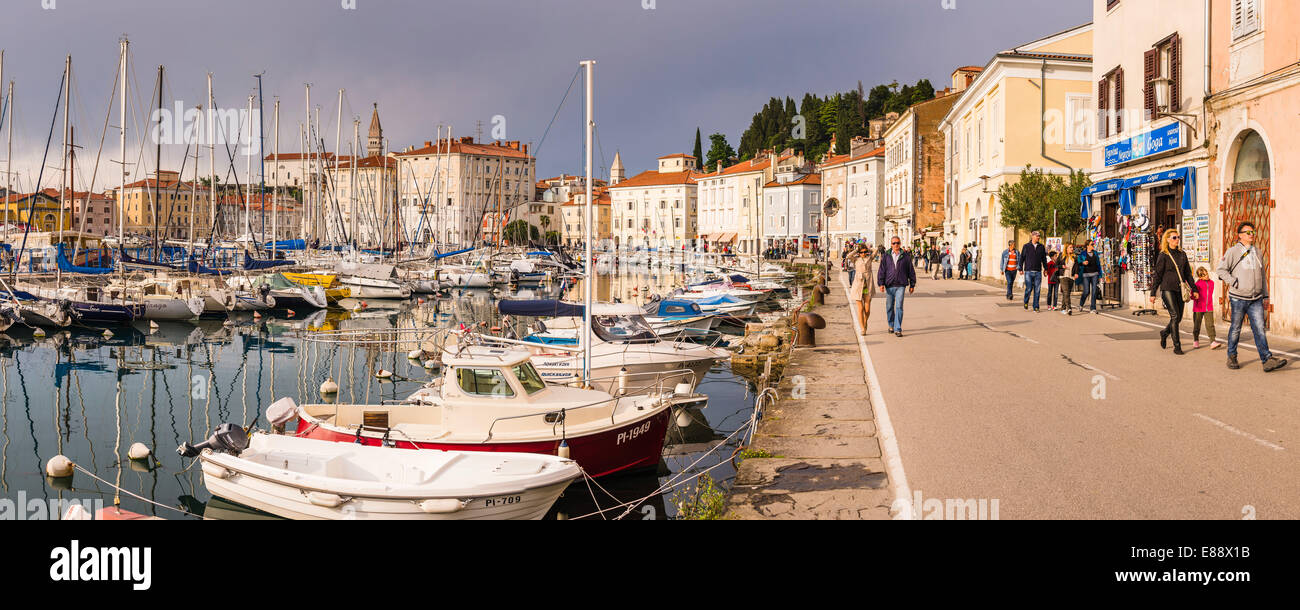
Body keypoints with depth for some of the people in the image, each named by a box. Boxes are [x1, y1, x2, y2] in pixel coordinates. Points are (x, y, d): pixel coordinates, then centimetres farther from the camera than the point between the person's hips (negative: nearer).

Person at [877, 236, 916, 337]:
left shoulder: (906, 256, 3)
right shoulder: (886, 256, 4)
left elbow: (911, 271, 9)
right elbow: (881, 270, 3)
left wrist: (912, 284, 10)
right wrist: (881, 283, -6)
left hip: (900, 285, -2)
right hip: (889, 285, 2)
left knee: (899, 307, -10)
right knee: (889, 307, 11)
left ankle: (898, 329, -9)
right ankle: (891, 325, 31)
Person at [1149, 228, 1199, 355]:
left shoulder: (1182, 254, 13)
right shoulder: (1163, 255, -1)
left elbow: (1188, 273, 19)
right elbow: (1157, 275, -1)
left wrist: (1194, 289, 15)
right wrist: (1153, 293, -4)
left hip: (1180, 289, 5)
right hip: (1167, 289, -5)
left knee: (1179, 318, 5)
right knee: (1175, 316, -13)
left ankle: (1164, 333, 35)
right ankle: (1177, 346, -9)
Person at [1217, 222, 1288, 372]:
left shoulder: (1257, 253, 15)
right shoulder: (1233, 251, -2)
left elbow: (1263, 276, 21)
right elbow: (1221, 269, -5)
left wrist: (1265, 296, 19)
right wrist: (1234, 283, -14)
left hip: (1256, 299, 4)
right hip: (1238, 298, -4)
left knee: (1259, 329, -2)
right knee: (1235, 328, 6)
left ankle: (1267, 360, -6)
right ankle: (1232, 357, 18)